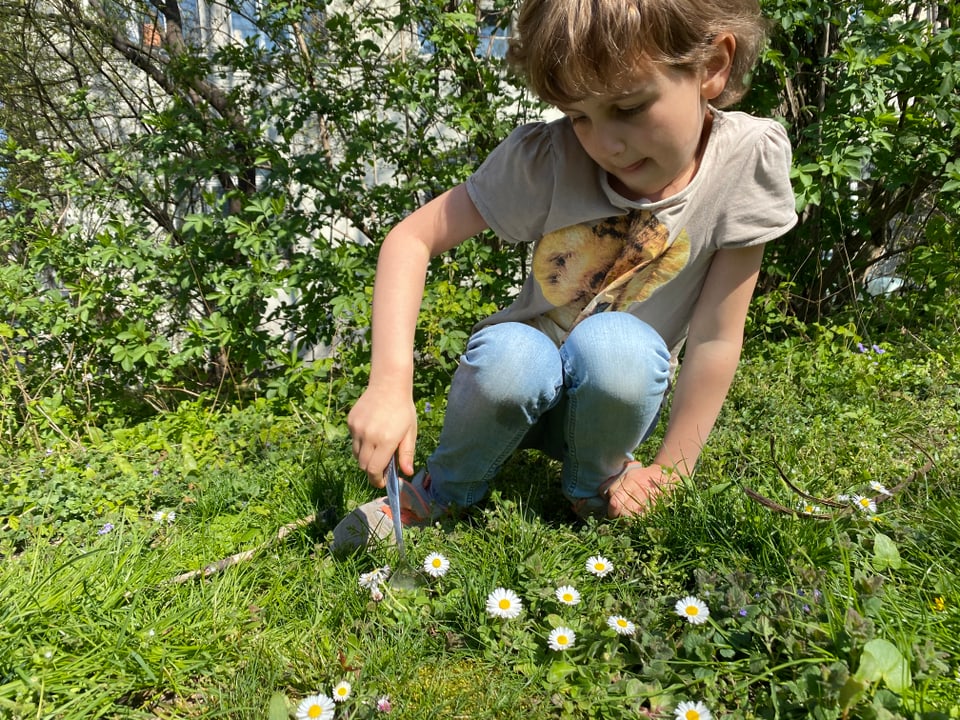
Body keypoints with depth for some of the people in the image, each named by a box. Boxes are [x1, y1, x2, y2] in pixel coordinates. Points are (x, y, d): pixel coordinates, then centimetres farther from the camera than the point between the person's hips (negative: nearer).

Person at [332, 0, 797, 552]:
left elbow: (716, 338, -15)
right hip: (526, 386, 0)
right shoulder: (546, 158, -19)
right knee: (511, 356, -35)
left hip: (619, 397, 1)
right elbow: (413, 237, -18)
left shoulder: (749, 156, -18)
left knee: (614, 344, -34)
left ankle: (596, 485, -1)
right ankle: (445, 491, -2)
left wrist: (667, 474, -11)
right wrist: (391, 382, -31)